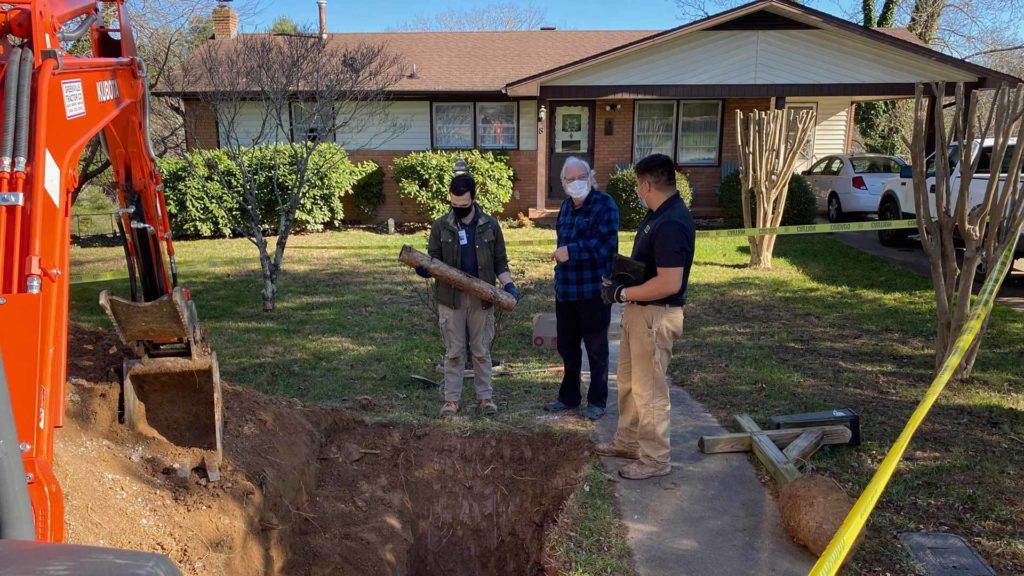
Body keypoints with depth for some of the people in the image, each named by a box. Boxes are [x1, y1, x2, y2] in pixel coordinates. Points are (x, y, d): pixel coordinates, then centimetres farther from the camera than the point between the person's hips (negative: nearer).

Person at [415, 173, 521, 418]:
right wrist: (424, 269, -18)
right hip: (451, 299, 0)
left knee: (481, 351, 9)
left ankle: (485, 396, 20)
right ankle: (451, 399, 15)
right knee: (454, 352, 6)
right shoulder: (440, 226, 0)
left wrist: (508, 284, -10)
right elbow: (433, 260, 4)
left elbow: (500, 262, 5)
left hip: (482, 299, 0)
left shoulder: (490, 225, 1)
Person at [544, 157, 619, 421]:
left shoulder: (604, 204, -11)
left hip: (594, 290, -7)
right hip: (565, 290, 7)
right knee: (567, 345, 15)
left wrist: (571, 251, -25)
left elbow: (606, 243, -23)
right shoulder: (566, 205, 12)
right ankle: (569, 395, 30)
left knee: (596, 348, 6)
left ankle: (597, 401, 19)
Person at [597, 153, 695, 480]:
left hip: (656, 315, -10)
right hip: (638, 311, 11)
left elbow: (670, 283, -29)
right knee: (629, 381, 21)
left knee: (649, 389, 1)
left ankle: (655, 460, 15)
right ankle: (628, 442, 36)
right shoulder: (657, 214, 8)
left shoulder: (672, 224, -25)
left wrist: (623, 294, -20)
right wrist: (619, 280, 6)